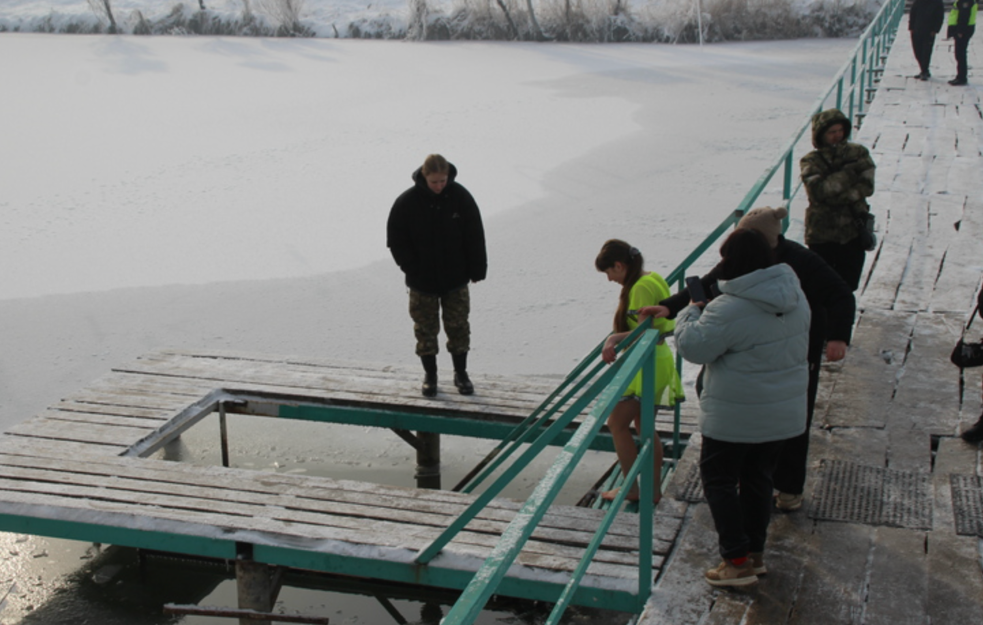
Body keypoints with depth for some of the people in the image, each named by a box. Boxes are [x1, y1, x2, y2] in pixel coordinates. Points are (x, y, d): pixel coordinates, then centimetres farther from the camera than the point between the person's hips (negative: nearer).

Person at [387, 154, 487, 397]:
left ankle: (461, 373, 24)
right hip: (422, 282, -1)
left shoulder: (460, 197, -8)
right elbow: (395, 240, -3)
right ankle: (429, 373, 25)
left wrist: (477, 270, 0)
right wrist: (412, 268, -9)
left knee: (458, 326, 8)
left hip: (455, 278, 1)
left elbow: (475, 236, 0)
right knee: (426, 328, 8)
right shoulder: (407, 202, -12)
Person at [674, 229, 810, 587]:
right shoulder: (795, 297, 2)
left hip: (735, 417, -7)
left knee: (719, 480, 7)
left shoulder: (730, 309, -24)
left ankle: (737, 561, 7)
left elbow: (694, 347, -18)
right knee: (758, 478, 20)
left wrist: (691, 310, -3)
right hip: (785, 411, 7)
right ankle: (755, 552, 28)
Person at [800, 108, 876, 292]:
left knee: (848, 285, 9)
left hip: (853, 231, 2)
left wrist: (840, 197, -19)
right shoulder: (810, 161, -4)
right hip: (821, 234, -2)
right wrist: (849, 172, -20)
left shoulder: (858, 153, 3)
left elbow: (866, 186, -7)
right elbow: (818, 190, -21)